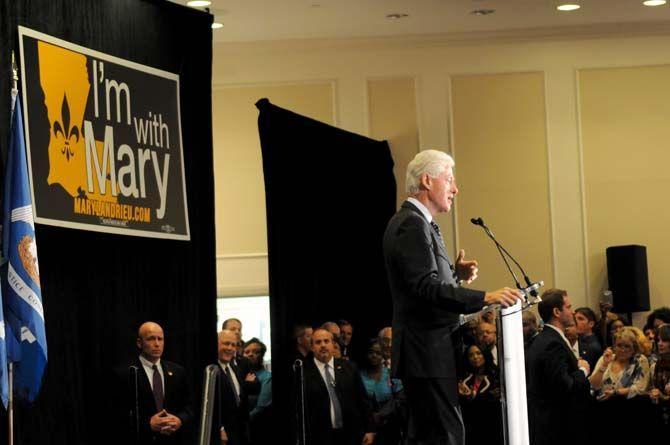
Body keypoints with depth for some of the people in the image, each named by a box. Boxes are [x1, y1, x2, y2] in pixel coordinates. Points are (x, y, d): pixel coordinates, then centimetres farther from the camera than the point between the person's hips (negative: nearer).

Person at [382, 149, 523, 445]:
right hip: (428, 353, -11)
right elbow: (427, 288, -25)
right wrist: (484, 298, -30)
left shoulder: (415, 222, 18)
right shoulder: (411, 224, -15)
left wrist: (455, 274, 8)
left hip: (424, 353, 11)